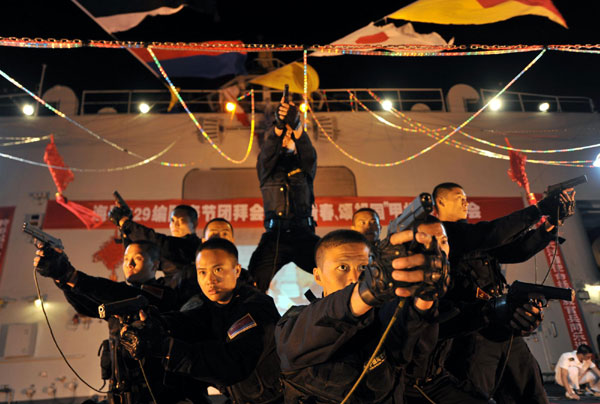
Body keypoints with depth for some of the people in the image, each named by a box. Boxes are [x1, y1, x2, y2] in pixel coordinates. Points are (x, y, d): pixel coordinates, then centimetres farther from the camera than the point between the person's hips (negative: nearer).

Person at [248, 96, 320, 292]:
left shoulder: (304, 164, 16)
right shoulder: (267, 167, 15)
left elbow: (309, 153, -7)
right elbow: (267, 153, -7)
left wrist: (296, 126, -25)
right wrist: (278, 125, -25)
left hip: (303, 233, 0)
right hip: (274, 235, 0)